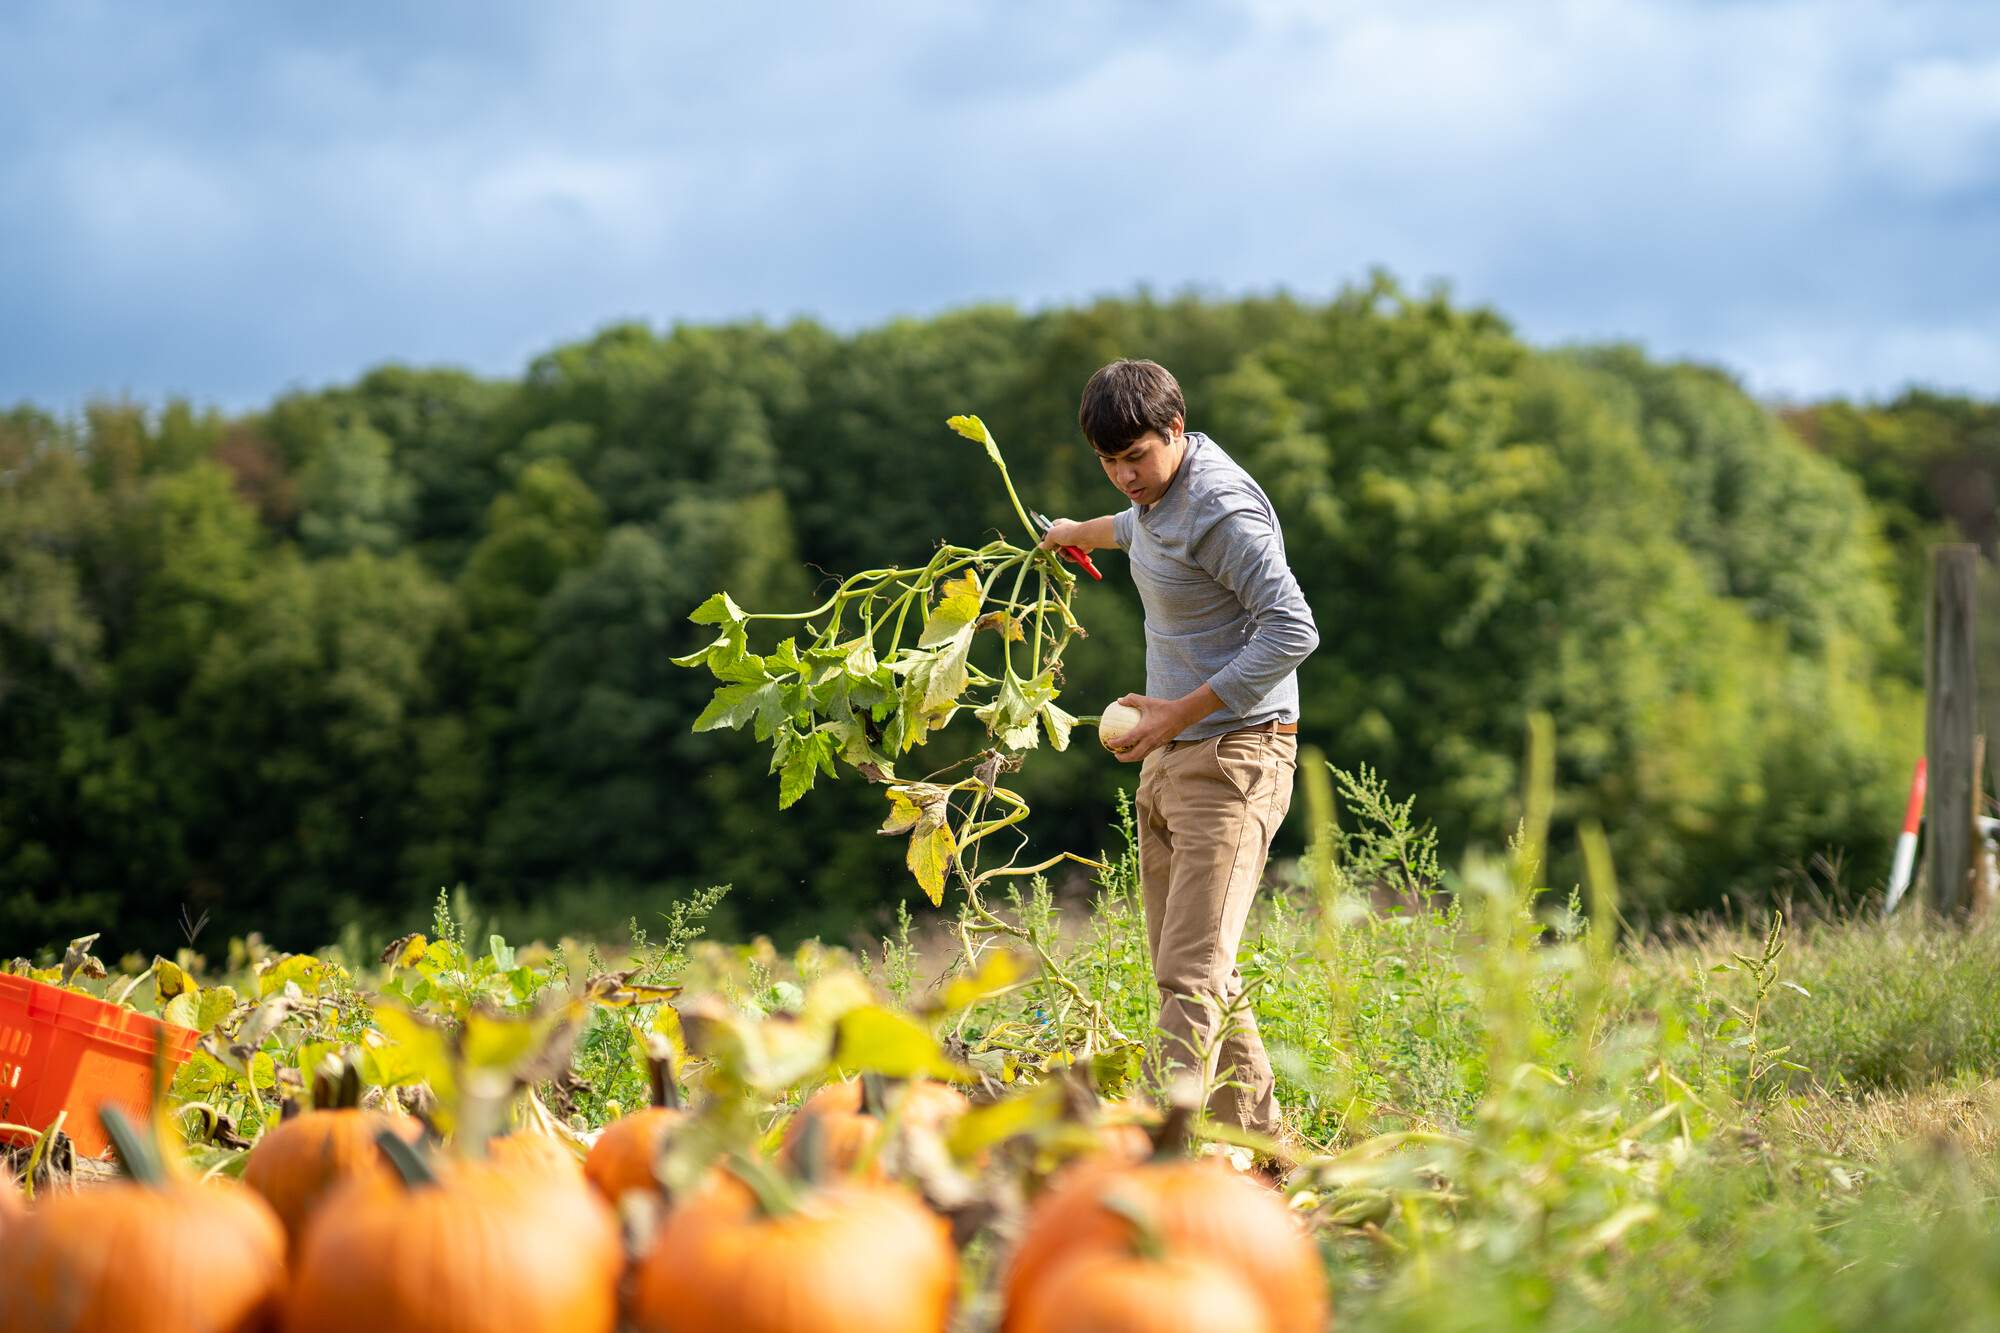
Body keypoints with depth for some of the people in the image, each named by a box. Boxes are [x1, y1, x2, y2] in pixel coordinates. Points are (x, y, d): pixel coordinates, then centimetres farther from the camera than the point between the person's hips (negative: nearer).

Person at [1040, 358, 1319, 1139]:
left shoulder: (1222, 510, -16)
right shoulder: (1158, 490, 13)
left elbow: (1292, 630, -20)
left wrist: (1182, 711, -20)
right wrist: (1082, 533, 59)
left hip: (1234, 758, -9)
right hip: (1169, 758, 9)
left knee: (1193, 972, -17)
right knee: (1185, 968, 6)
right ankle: (1259, 1140, 13)